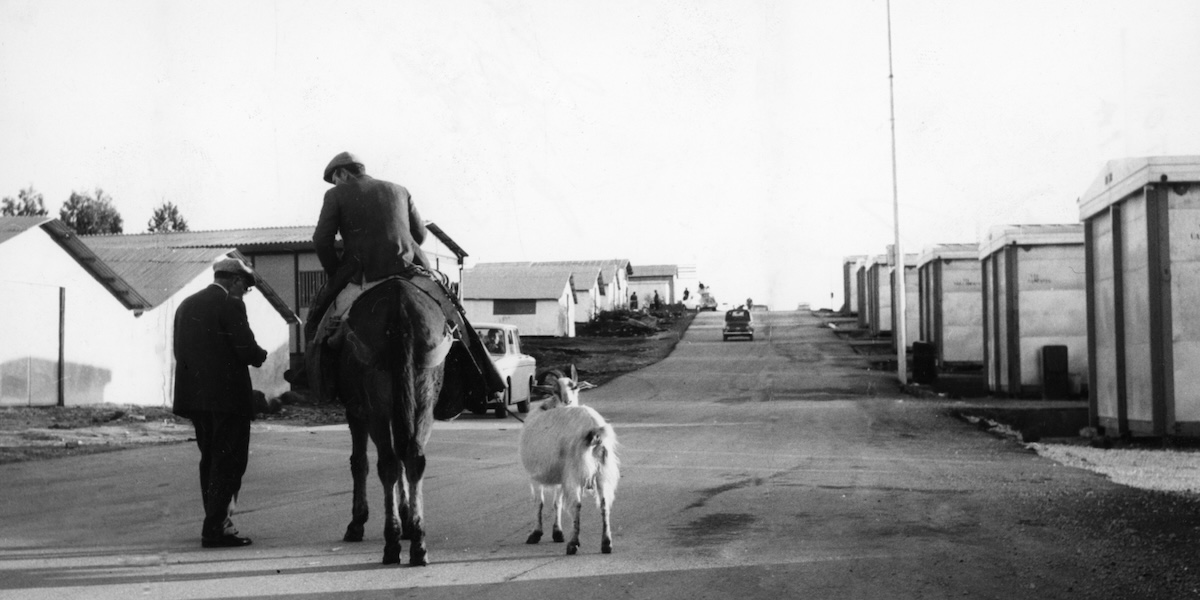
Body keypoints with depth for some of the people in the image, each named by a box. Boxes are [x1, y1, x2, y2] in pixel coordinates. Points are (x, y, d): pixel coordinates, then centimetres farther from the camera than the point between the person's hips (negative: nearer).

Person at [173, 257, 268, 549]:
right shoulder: (230, 305, -11)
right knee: (229, 462, -2)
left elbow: (180, 352, 14)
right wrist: (261, 356, 4)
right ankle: (215, 529, -4)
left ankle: (217, 522, 24)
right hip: (228, 396, -8)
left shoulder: (186, 305, 12)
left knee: (210, 460, 17)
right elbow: (248, 351, -16)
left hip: (194, 395, 8)